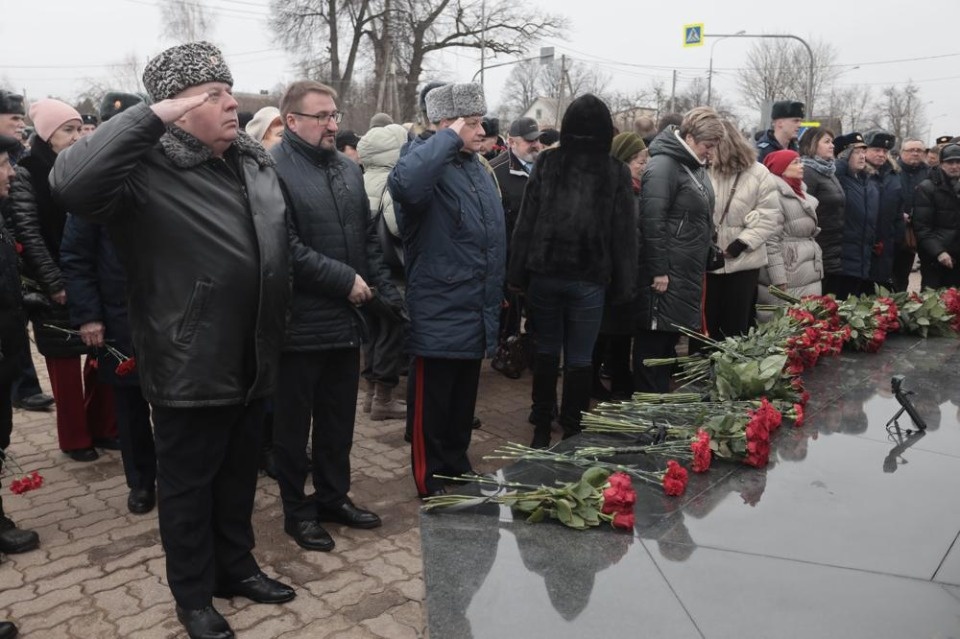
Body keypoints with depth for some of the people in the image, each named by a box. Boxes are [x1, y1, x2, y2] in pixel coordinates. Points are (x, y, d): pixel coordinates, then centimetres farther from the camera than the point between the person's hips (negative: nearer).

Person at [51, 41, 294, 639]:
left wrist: (276, 333, 18)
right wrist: (150, 116, -32)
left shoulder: (257, 159, 6)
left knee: (240, 475, 22)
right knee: (188, 485, 12)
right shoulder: (148, 170, -16)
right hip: (191, 369, -6)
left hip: (253, 362, 7)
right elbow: (71, 183, -36)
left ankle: (236, 566, 42)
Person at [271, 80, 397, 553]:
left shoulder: (348, 168, 13)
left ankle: (334, 496, 33)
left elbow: (368, 238, 15)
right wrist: (346, 280, -18)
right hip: (300, 324, -7)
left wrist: (386, 293, 7)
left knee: (339, 418, 17)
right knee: (294, 423, 8)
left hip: (346, 320, 7)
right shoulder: (272, 170, -12)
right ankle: (297, 510, 23)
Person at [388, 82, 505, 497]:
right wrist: (449, 139, -27)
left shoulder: (478, 168, 14)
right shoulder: (429, 165, -13)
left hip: (476, 314, 8)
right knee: (432, 404, 6)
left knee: (464, 402, 21)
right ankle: (431, 484, 20)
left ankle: (458, 468, 37)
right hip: (440, 316, -8)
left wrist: (494, 301, 21)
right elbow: (403, 184, -41)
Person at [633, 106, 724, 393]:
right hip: (666, 273, -10)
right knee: (653, 340, -2)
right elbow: (651, 221, -21)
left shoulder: (695, 166, 15)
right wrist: (658, 270, -21)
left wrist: (707, 256, 19)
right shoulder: (664, 166, -15)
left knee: (670, 339, 16)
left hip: (688, 274, 10)